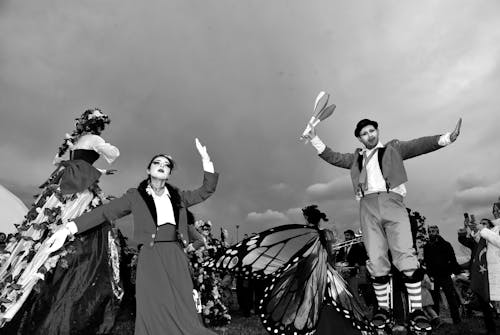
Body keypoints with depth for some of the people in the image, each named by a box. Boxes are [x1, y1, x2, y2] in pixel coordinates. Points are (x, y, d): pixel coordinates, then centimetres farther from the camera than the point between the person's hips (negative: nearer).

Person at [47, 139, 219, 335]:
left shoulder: (178, 196, 14)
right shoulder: (136, 196, 7)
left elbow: (207, 190, 16)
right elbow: (105, 212, 3)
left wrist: (205, 159, 9)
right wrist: (69, 228, -5)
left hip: (176, 257, 3)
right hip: (151, 257, -2)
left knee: (181, 315, -3)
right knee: (154, 313, -5)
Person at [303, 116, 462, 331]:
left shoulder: (393, 148, 18)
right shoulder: (356, 157, 25)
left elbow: (419, 146, 6)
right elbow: (334, 158, 23)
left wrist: (446, 138, -9)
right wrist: (315, 140, 18)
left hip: (392, 202, -1)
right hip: (368, 206, 2)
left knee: (406, 256, -12)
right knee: (376, 261, -2)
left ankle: (416, 309, -1)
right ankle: (383, 308, 10)